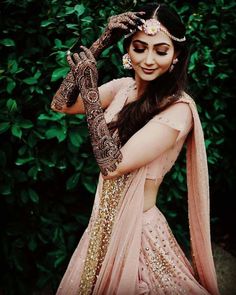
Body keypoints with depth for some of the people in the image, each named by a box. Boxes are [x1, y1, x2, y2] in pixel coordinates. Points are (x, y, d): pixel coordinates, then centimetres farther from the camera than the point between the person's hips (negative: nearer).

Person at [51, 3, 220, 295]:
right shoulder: (123, 87, -3)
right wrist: (102, 42, -14)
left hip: (137, 227, -6)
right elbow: (60, 105, -9)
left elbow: (112, 165, -27)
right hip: (105, 222, 7)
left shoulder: (179, 108, -22)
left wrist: (90, 90, -28)